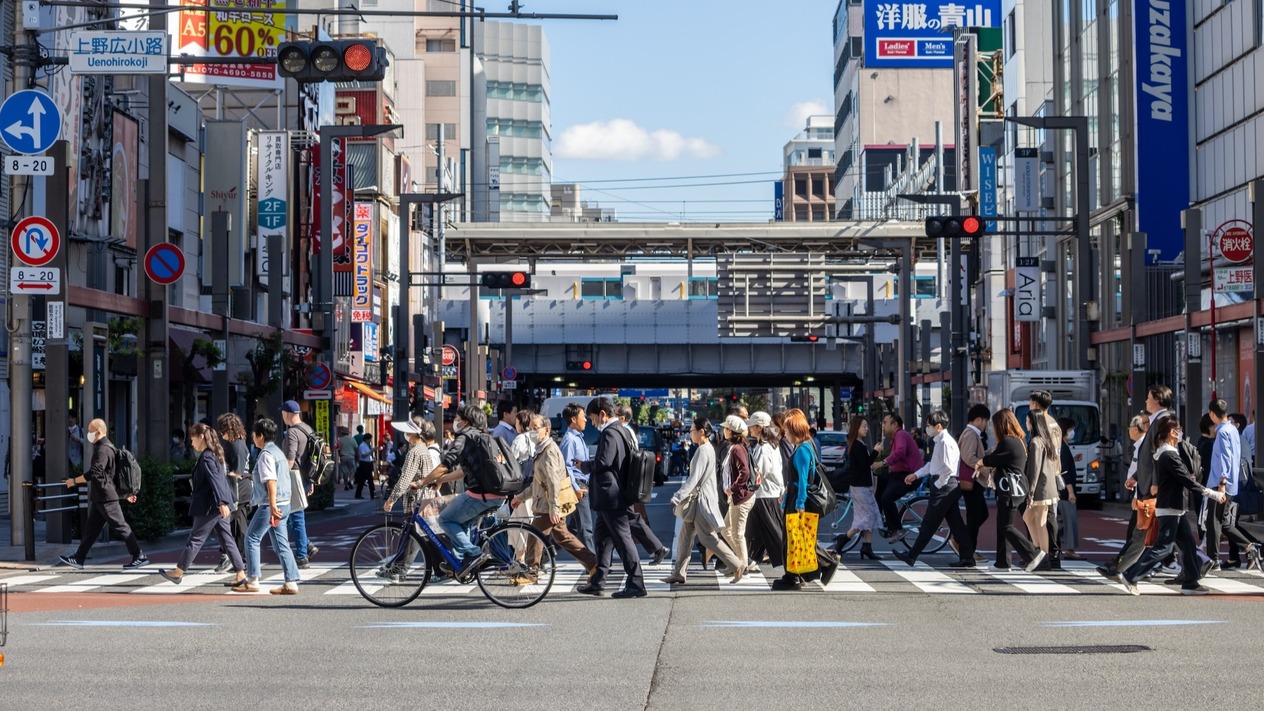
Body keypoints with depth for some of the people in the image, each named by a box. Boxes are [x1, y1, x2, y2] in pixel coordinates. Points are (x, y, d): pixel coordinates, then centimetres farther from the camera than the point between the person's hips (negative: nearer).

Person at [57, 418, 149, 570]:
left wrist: (74, 481, -13)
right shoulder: (108, 447, 17)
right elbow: (117, 472, 21)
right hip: (99, 498, 10)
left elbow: (93, 473, -24)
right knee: (91, 529, 11)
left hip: (106, 498, -10)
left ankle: (140, 557, -2)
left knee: (120, 527, -6)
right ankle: (78, 559, 14)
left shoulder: (103, 450, -17)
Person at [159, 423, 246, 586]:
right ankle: (240, 572, 5)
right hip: (218, 506, 9)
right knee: (226, 539, 8)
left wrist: (222, 502, -30)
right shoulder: (214, 455, 14)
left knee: (195, 539, 1)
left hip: (209, 506, -9)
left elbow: (216, 481, -24)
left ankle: (178, 572, 10)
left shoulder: (206, 458, -15)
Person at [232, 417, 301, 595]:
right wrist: (252, 477, 38)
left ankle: (252, 581, 4)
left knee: (252, 539, 2)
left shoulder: (266, 454, -13)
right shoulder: (277, 451, 16)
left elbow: (271, 482, -23)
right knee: (281, 543, 7)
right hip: (283, 504, 9)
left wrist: (272, 507, -28)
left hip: (270, 505, -9)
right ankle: (291, 583, 2)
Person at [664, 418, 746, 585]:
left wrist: (678, 497, -23)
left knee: (708, 537, -6)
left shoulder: (703, 451, -18)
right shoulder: (708, 448, 12)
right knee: (685, 537, 10)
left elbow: (694, 478, -23)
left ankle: (737, 565, -2)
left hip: (701, 498, -10)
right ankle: (678, 573, 13)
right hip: (697, 498, 10)